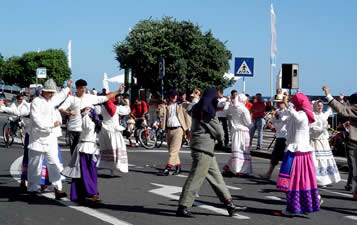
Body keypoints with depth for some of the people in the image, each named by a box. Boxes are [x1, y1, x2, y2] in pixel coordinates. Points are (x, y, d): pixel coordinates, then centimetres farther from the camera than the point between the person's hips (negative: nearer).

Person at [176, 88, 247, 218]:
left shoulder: (197, 109, 12)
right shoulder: (208, 112, -14)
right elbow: (219, 133, -12)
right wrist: (220, 136, 10)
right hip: (203, 149, -10)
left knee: (216, 177, 12)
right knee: (196, 178, -7)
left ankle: (230, 205, 17)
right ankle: (183, 208, -4)